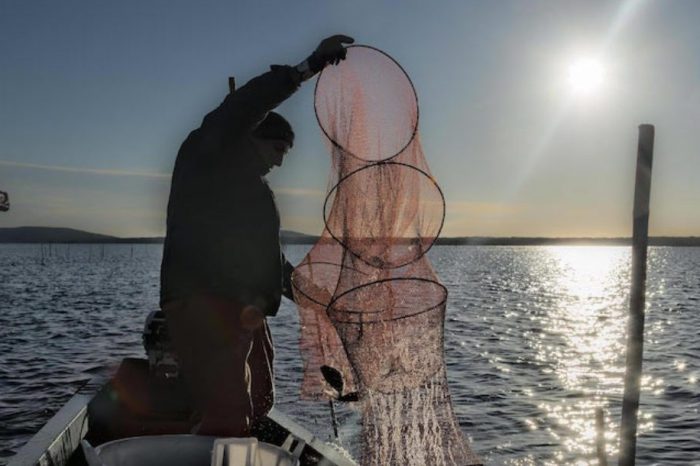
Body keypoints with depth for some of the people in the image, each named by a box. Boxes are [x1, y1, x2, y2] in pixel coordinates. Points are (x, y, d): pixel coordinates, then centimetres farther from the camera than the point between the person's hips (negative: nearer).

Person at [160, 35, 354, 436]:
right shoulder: (205, 156, 2)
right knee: (228, 418, -15)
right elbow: (242, 109, -18)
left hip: (246, 313, 10)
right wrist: (309, 67, -20)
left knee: (257, 405, 15)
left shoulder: (254, 189, 27)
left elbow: (269, 258, 30)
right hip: (204, 308, -10)